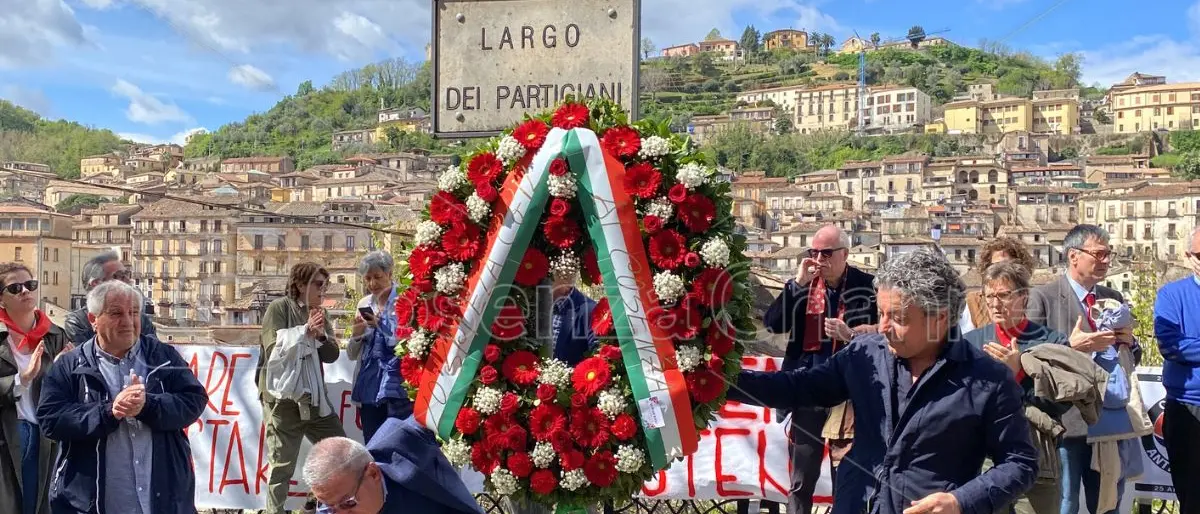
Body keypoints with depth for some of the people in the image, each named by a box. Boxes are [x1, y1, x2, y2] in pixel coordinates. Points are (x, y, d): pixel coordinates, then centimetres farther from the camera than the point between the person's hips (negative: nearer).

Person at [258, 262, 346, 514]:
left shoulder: (320, 314, 12)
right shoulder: (278, 308, -4)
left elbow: (332, 355, 5)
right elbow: (274, 349, -14)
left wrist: (321, 335, -13)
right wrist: (305, 331, -19)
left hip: (315, 397, 6)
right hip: (283, 398, -6)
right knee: (281, 465, -3)